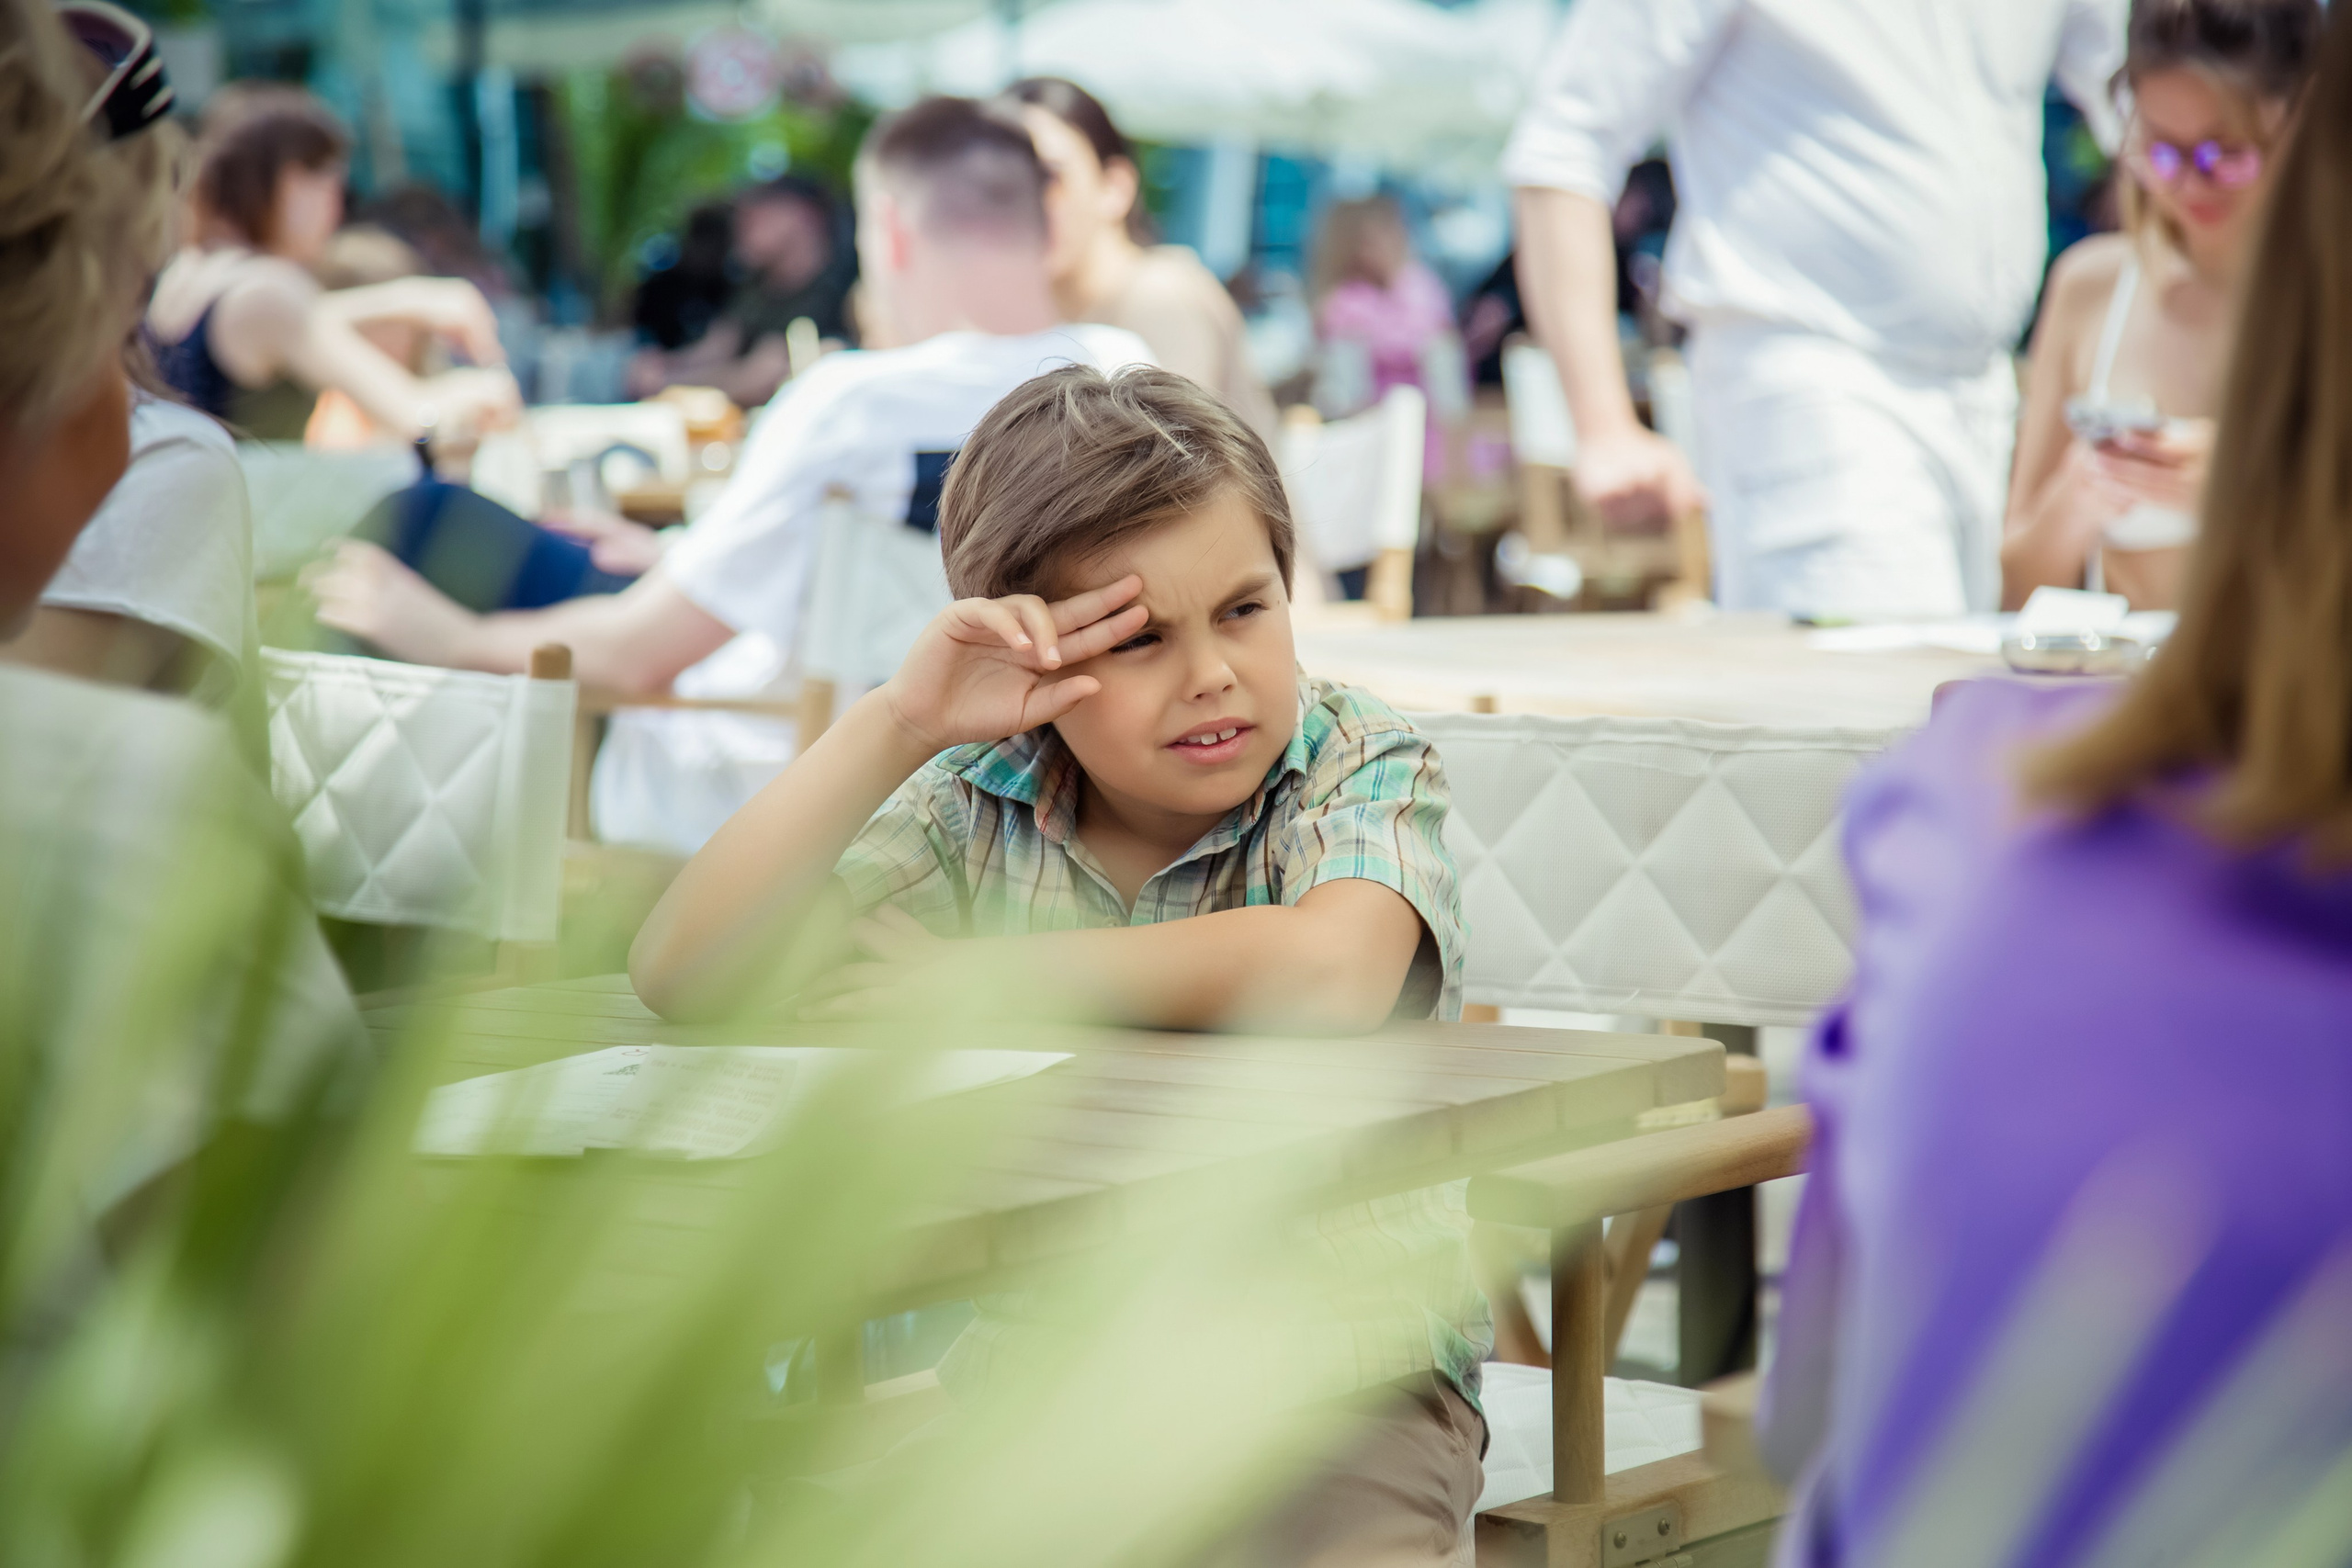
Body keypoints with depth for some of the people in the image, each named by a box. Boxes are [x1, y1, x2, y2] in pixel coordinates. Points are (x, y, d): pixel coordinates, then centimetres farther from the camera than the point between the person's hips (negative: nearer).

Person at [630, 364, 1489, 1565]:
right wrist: (896, 725, -15)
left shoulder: (1366, 772, -5)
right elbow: (681, 976, -6)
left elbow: (1328, 975, -29)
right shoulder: (978, 810, 3)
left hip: (1340, 1367, -3)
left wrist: (966, 978, -17)